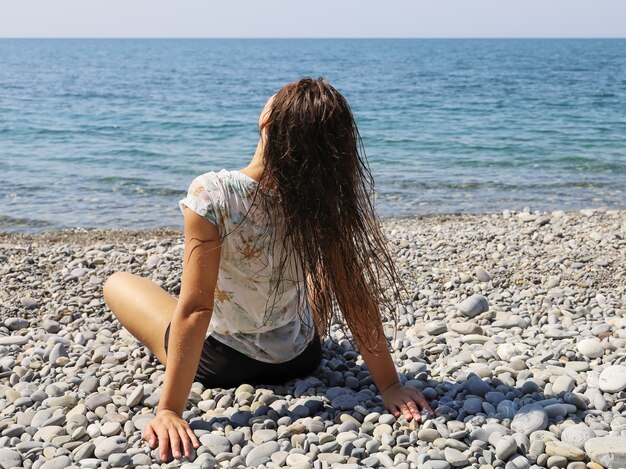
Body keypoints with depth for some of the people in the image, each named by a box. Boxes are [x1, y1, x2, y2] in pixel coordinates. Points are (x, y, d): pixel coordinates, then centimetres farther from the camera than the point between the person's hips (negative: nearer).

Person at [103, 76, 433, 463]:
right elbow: (355, 293, -18)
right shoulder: (327, 198, -21)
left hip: (219, 362, -3)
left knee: (117, 283, 20)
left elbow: (195, 307, -31)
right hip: (301, 358, 4)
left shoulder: (212, 195, -31)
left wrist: (170, 410, -26)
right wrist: (389, 384, -11)